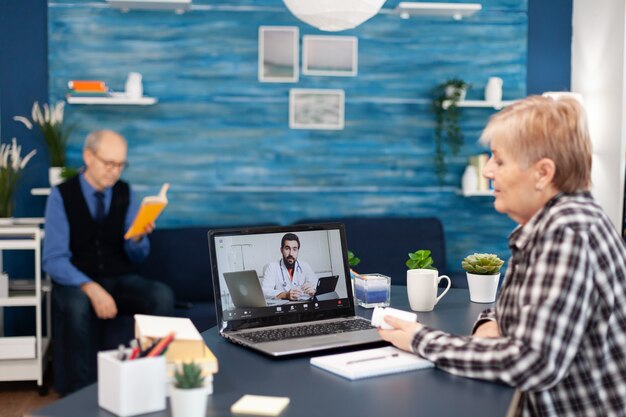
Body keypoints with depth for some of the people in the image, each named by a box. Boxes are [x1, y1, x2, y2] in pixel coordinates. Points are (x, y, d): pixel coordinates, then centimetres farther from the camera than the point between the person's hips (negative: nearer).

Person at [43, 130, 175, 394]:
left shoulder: (125, 193, 4)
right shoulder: (61, 196, -6)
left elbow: (137, 257, 6)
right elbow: (53, 260, -14)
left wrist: (138, 237, -19)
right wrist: (91, 288, -30)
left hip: (121, 280, 3)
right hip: (76, 283, -3)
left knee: (162, 296, -28)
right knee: (78, 306, -38)